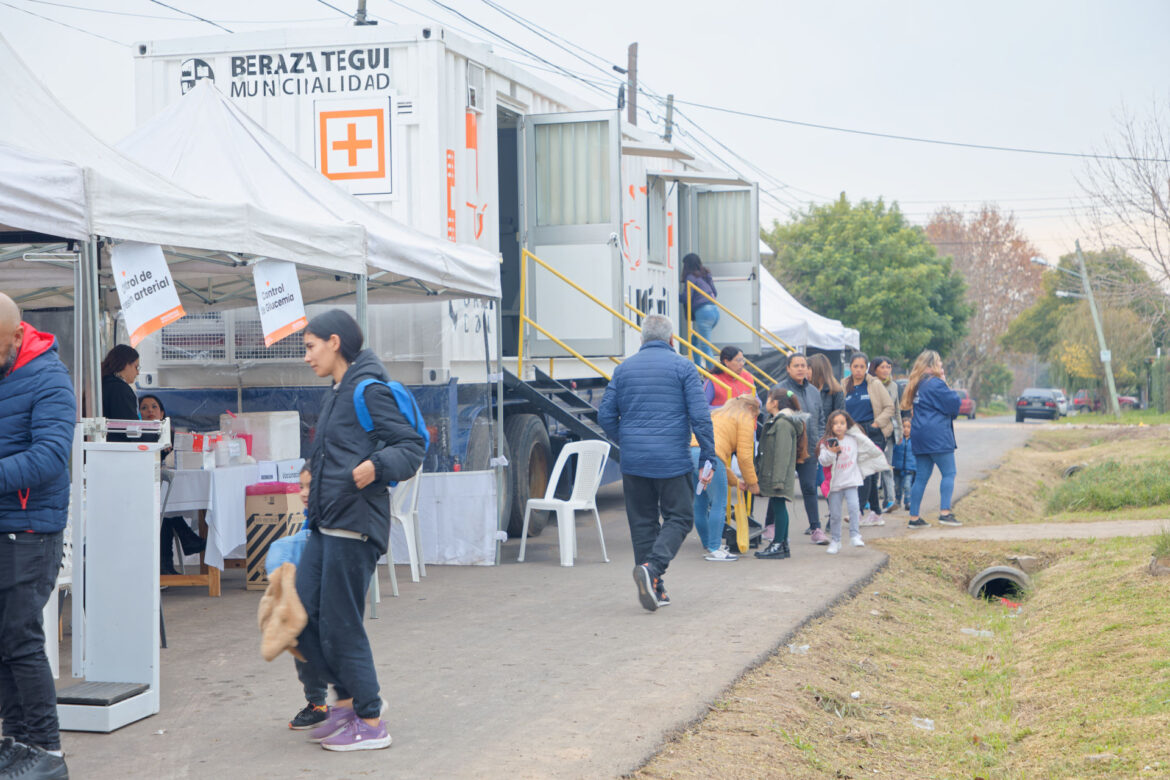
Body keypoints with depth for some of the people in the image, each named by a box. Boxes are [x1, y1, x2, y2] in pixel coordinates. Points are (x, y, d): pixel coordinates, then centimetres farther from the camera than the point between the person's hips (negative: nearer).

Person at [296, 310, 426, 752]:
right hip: (325, 525, 10)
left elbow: (412, 446, -16)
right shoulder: (337, 393, 18)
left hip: (355, 524, -10)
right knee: (301, 617, 8)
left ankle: (370, 722, 7)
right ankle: (348, 699, 21)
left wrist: (376, 467, -32)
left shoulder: (369, 390, -11)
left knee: (340, 626, -4)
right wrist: (314, 489, 27)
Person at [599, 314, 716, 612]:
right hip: (672, 460, -3)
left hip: (633, 462, 4)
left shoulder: (624, 368, 8)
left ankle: (654, 590, 11)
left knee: (643, 522, 10)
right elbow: (700, 415, -8)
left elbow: (606, 414, 9)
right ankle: (652, 568, -18)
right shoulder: (682, 367, -2)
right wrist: (708, 456, -4)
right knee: (679, 518, 6)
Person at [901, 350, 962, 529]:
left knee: (921, 477, 9)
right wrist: (945, 382, 4)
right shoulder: (935, 383, -12)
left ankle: (914, 517, 8)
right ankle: (945, 513, -8)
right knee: (949, 473, -1)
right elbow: (953, 404, -11)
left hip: (919, 436, 8)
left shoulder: (917, 384, 14)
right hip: (937, 435, -8)